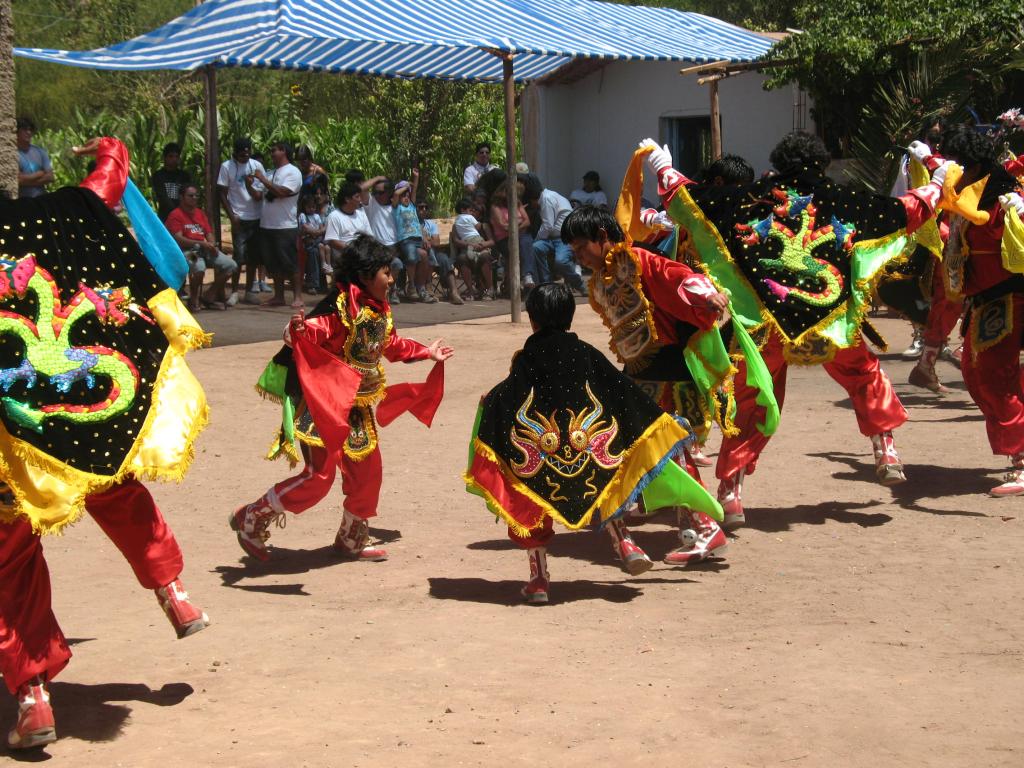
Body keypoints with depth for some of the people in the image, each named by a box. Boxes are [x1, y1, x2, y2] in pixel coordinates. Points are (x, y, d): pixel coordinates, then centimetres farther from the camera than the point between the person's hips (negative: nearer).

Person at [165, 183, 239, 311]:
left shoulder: (200, 213, 22)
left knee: (231, 265, -9)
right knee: (199, 268, -39)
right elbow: (178, 239, -13)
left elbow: (209, 233, 20)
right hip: (187, 250, -7)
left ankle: (209, 296, 3)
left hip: (205, 249, 8)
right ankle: (193, 299, -13)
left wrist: (212, 245, -5)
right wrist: (201, 244, -20)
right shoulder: (175, 215, -2)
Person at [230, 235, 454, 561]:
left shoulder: (379, 311, 8)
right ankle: (251, 520, 6)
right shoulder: (341, 307, -19)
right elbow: (312, 331, -33)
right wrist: (296, 330, -55)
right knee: (319, 476, -10)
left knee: (366, 472, 13)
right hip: (326, 405, -9)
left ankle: (352, 539, 34)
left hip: (359, 407, 9)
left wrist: (426, 352, 37)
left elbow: (393, 346, 27)